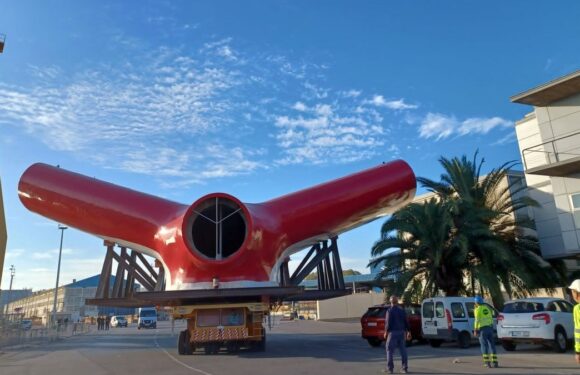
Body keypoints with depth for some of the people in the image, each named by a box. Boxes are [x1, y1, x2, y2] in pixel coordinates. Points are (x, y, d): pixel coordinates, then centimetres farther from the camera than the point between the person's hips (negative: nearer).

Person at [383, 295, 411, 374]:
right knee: (403, 350, 10)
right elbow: (406, 322, 9)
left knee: (390, 350, 1)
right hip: (401, 332, 6)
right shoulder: (402, 310, 7)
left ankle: (390, 368, 2)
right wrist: (408, 331, 16)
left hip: (393, 332, -6)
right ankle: (405, 368, 13)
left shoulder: (390, 311, -11)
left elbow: (388, 323, -14)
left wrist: (386, 332, -4)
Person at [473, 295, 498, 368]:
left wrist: (475, 330, -10)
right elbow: (491, 318, 14)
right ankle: (495, 362, 9)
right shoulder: (487, 307, 13)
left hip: (482, 328, -5)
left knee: (484, 345, -1)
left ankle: (487, 362, -5)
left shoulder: (477, 309, -6)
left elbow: (477, 320, -13)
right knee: (492, 345, 11)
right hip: (490, 327, 5)